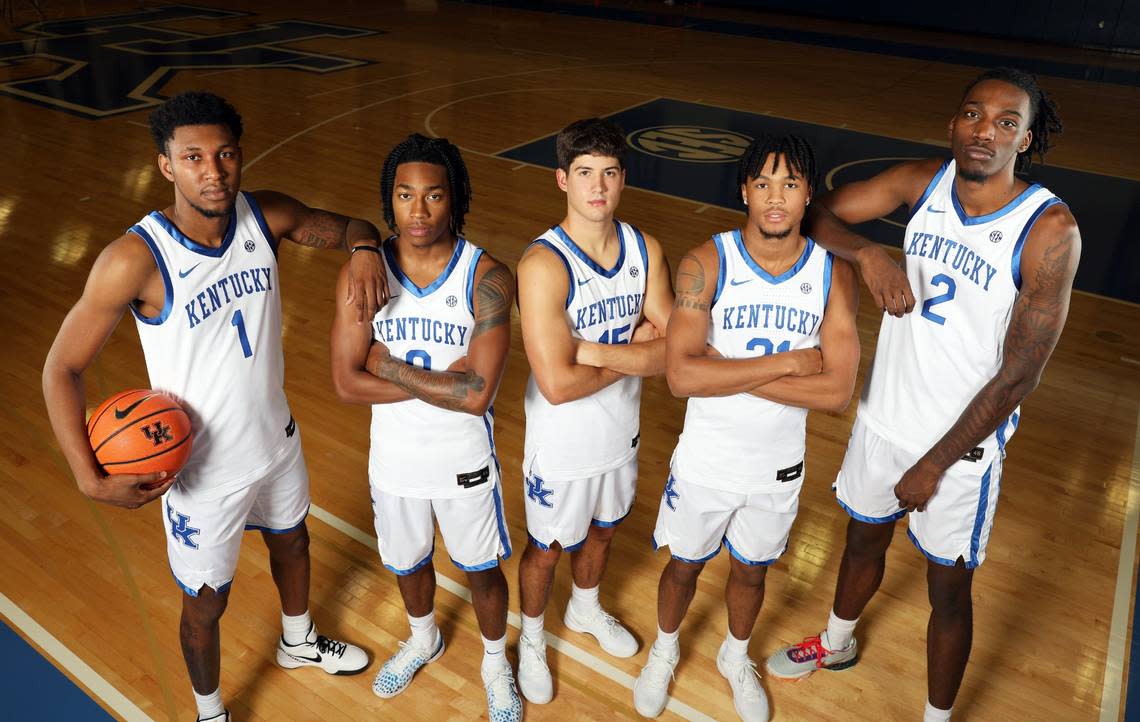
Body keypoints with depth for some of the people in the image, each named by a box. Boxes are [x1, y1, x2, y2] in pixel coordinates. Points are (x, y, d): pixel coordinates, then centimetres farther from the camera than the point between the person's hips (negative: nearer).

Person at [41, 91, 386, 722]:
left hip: (276, 439, 5)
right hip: (200, 470, -5)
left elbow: (345, 226, 4)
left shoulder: (265, 216, -14)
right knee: (206, 604, 15)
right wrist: (89, 478, -26)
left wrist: (364, 250, -20)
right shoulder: (134, 259, -27)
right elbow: (62, 368, -18)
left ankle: (299, 643, 61)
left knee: (291, 541, 29)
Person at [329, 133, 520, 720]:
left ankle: (495, 663, 47)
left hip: (465, 460, -2)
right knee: (407, 562, 26)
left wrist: (389, 365, -21)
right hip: (394, 458, 3)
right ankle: (423, 640, 58)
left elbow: (477, 394, -27)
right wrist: (441, 379, -22)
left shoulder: (487, 277, -21)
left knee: (481, 568, 18)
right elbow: (347, 384, -17)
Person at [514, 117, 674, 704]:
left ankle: (585, 609, 58)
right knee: (546, 549, 18)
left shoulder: (645, 250, -8)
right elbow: (557, 384, -30)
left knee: (602, 531, 28)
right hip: (563, 445, -5)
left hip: (621, 433, 5)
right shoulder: (543, 264, -26)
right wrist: (633, 352, -17)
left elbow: (673, 352, -12)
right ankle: (531, 639, 47)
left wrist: (595, 350, -25)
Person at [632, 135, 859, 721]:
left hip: (778, 467, 2)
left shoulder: (835, 275, -12)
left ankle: (736, 657, 55)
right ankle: (664, 650, 51)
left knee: (751, 571, 24)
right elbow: (681, 375, -28)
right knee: (685, 564, 20)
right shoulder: (705, 265, -19)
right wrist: (786, 363, -27)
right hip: (704, 460, -2)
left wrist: (727, 368, -24)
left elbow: (837, 390, -20)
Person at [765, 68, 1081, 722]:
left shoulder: (1049, 230, -20)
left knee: (949, 590, 12)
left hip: (963, 441, -4)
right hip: (885, 416, 4)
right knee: (865, 540, 25)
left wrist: (936, 463, -15)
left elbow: (1018, 375, -19)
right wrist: (869, 253, -25)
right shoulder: (923, 182, -7)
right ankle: (837, 644, 54)